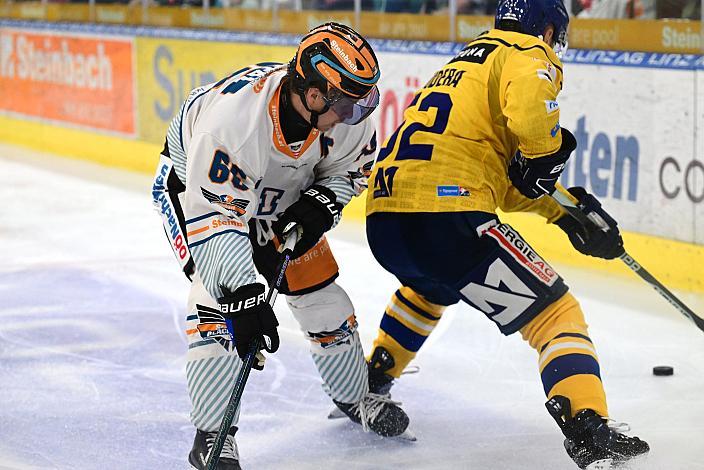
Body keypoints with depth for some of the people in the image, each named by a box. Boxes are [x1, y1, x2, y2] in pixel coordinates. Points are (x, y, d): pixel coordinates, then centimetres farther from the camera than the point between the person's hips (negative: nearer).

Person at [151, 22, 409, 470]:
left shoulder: (346, 111, -26)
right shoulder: (235, 116, -45)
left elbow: (351, 166, -4)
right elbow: (213, 215, -42)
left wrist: (318, 207, -22)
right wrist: (244, 296, -46)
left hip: (281, 197, 5)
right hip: (195, 184, -5)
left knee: (322, 296, 6)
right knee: (221, 300, -23)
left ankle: (355, 397, 32)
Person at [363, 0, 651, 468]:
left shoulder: (467, 61, 31)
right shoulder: (529, 56, 4)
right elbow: (531, 112, -21)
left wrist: (564, 210, 23)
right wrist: (546, 155, -1)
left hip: (383, 217, 9)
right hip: (446, 218, -9)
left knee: (428, 287, 42)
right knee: (556, 312, -1)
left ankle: (370, 384, 47)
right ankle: (589, 431, -16)